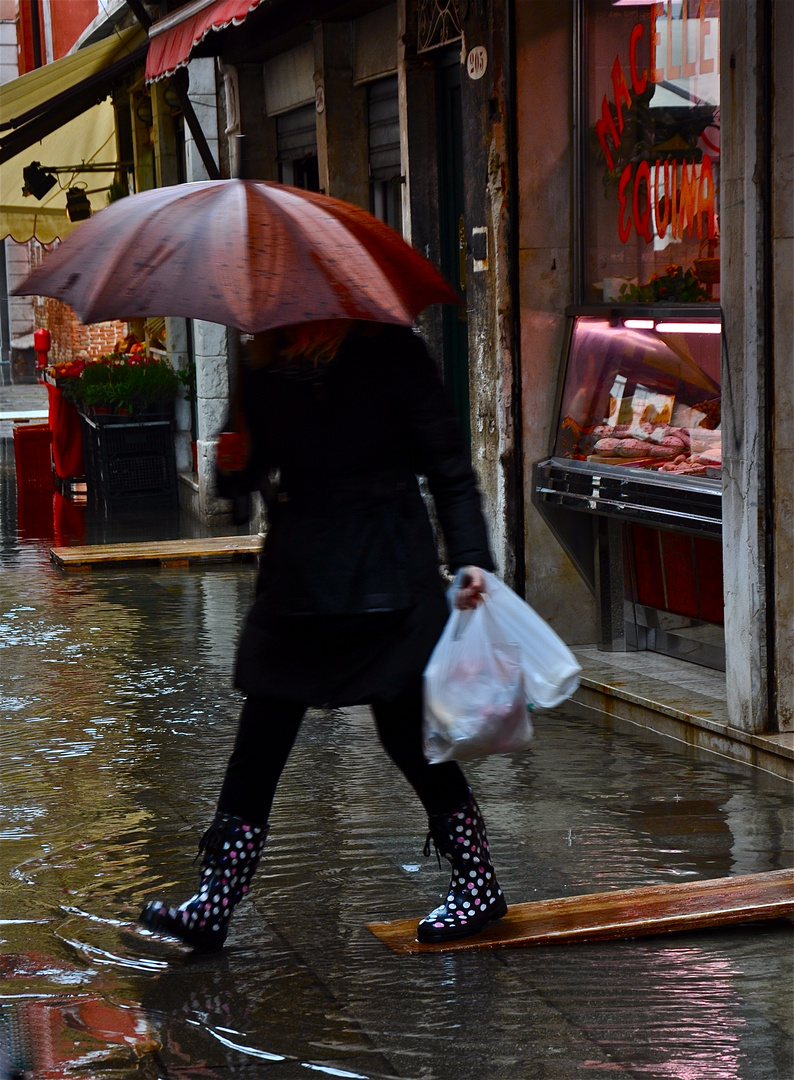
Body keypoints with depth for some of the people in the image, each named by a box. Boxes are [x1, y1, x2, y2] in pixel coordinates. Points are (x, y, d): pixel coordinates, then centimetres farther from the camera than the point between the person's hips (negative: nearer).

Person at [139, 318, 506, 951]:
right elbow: (257, 463, 15)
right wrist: (236, 466, -9)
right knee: (261, 736, 2)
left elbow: (449, 465, -4)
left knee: (406, 731, 0)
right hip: (297, 575, 5)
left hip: (385, 576, -5)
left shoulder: (390, 352, -5)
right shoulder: (266, 363, 8)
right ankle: (213, 906, 6)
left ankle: (479, 885, 17)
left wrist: (471, 557, -13)